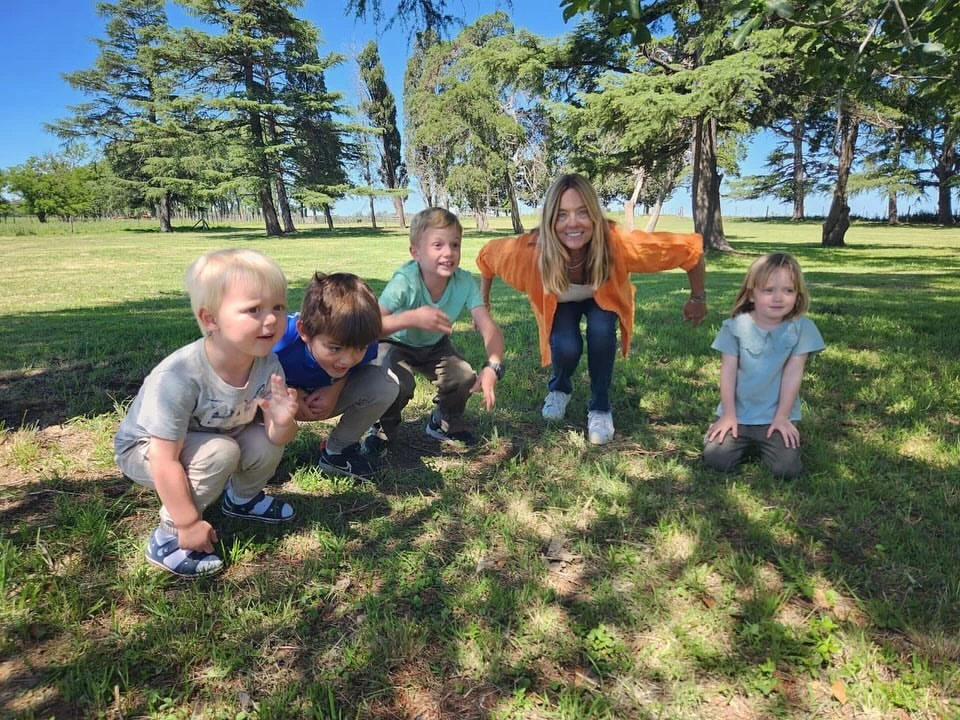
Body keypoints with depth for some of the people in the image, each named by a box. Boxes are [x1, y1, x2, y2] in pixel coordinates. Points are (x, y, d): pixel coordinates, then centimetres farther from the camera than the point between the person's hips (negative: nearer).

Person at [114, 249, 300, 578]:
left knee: (266, 443, -16)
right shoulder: (178, 376, -38)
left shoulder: (268, 364, -20)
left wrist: (283, 422, -36)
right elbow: (164, 460, -31)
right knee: (220, 452, -30)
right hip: (144, 449, -5)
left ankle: (243, 498, 17)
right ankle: (169, 537, -10)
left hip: (213, 436, 6)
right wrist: (189, 524, -25)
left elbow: (277, 436, -12)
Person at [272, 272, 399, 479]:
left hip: (327, 398, 3)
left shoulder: (363, 345, -28)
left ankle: (337, 450, 0)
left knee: (385, 384, -22)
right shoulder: (281, 340, -38)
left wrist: (336, 389, -23)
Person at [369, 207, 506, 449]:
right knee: (397, 384, -31)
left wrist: (493, 366, -48)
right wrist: (412, 318, -59)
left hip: (434, 346, 3)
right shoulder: (405, 281, -36)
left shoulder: (465, 282, -26)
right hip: (396, 345, -3)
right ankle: (384, 427, 5)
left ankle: (444, 423, 14)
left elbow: (489, 328, -30)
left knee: (464, 378, -20)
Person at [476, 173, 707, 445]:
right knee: (566, 347, -24)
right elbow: (487, 255, -16)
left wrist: (698, 298, -15)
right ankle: (559, 389, 13)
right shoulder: (531, 249, -38)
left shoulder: (617, 243, -41)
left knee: (600, 331, -29)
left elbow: (690, 248, -29)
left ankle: (600, 407, -4)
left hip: (603, 297, 0)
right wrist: (483, 302, -6)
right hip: (561, 302, 0)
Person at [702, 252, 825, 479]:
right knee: (716, 458, -13)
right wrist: (728, 415, -5)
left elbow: (793, 374, -8)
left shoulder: (801, 327, -9)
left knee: (787, 468, -15)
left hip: (776, 416, 0)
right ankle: (745, 441, 20)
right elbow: (728, 372, -6)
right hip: (738, 413, 0)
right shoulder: (736, 326, -8)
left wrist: (782, 417, -7)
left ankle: (764, 442, 19)